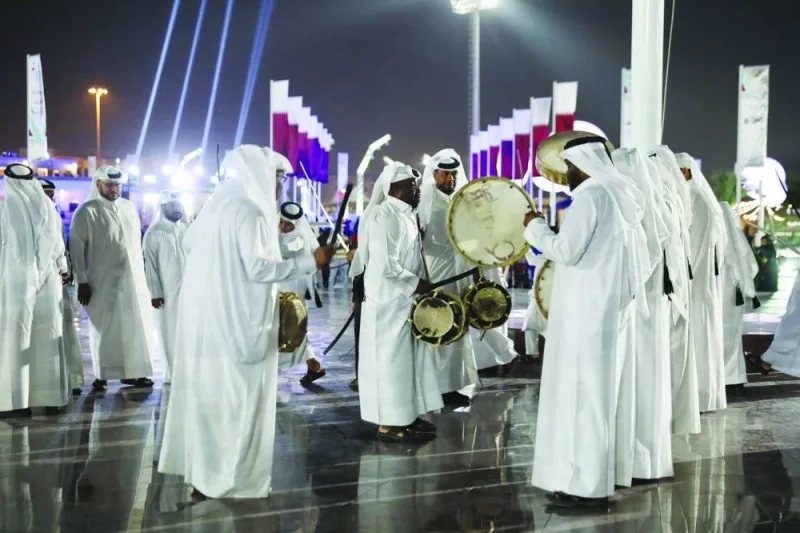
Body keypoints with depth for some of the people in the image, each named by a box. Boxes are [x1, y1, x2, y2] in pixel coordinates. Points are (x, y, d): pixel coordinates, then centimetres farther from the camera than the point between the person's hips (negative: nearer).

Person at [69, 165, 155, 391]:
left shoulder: (129, 207, 11)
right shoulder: (87, 211, -5)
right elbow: (76, 246, -7)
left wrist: (142, 273, 11)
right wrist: (82, 281, -11)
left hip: (133, 279, 5)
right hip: (103, 282, -5)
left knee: (136, 326, 6)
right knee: (104, 328, 2)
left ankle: (132, 371, 15)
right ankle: (102, 375, 11)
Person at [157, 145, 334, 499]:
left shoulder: (216, 205, 10)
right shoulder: (249, 211, -16)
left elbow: (189, 242, 23)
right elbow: (258, 267, -22)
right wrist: (310, 261, -16)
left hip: (205, 313, 9)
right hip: (236, 317, -9)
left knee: (208, 389, 16)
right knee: (236, 394, -1)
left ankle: (200, 464, 26)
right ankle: (224, 478, 6)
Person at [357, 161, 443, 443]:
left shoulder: (403, 214, 11)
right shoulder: (385, 216, -19)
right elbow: (385, 266, -24)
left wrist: (417, 284, 6)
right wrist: (416, 284, -15)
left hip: (404, 301, 10)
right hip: (389, 302, -10)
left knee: (408, 358, 14)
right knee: (390, 359, -2)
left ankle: (406, 416, 23)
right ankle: (389, 424, 6)